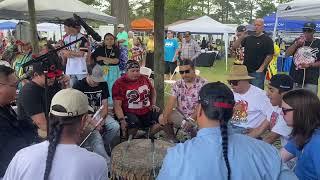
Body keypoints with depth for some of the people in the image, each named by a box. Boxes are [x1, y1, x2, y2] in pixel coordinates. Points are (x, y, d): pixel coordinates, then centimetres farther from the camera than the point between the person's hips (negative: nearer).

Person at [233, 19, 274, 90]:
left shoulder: (267, 40, -3)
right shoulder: (248, 38, 12)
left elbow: (270, 55, -8)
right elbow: (235, 46, 7)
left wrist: (261, 68, -14)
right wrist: (242, 36, -8)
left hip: (257, 72, -5)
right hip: (245, 70, 5)